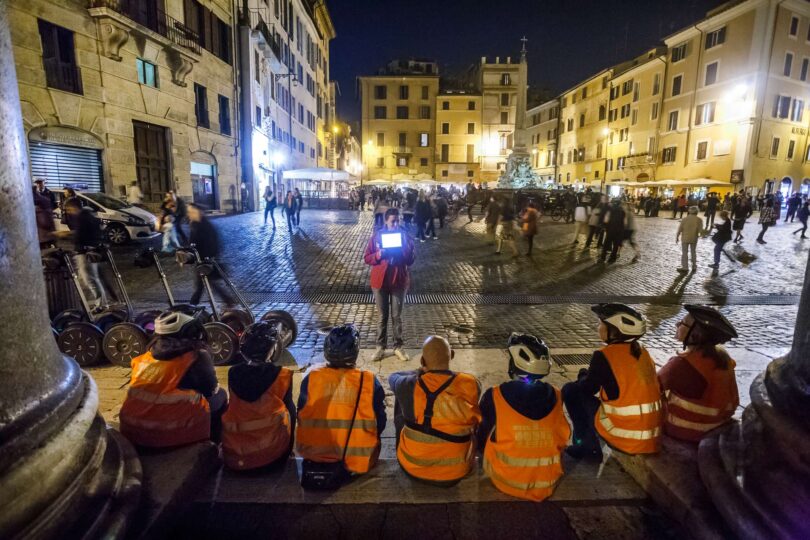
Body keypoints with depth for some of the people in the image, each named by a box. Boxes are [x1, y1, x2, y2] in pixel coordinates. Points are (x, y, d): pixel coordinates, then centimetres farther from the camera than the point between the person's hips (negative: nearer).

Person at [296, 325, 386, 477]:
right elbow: (380, 424, -5)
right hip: (358, 457, -2)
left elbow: (301, 416, 1)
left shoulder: (311, 377, -13)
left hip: (313, 452, 2)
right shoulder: (369, 381, -17)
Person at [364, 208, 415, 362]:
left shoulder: (405, 236, -2)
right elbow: (367, 258, -1)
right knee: (382, 316, 9)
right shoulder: (376, 236, -2)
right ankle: (380, 347, 21)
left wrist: (405, 246, -20)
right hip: (380, 281, 0)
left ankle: (398, 347, 20)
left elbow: (410, 260, -6)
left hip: (399, 281, 0)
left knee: (397, 316, 8)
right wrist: (379, 254, -19)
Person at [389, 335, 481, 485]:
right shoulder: (470, 385, -19)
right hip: (455, 472, 1)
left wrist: (420, 371, 18)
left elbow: (393, 377, 6)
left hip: (411, 467, 0)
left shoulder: (408, 386, -20)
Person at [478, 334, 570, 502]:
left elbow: (482, 440, -3)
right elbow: (562, 441, 6)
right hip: (547, 483, 2)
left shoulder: (494, 397, -17)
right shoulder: (555, 397, -9)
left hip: (507, 480, -2)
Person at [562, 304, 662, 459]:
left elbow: (586, 388, -2)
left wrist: (583, 375, 19)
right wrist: (591, 376, 21)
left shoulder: (604, 355, -15)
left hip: (624, 439, -7)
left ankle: (587, 444, 16)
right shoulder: (642, 352, 6)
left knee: (570, 390, 7)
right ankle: (587, 445, 32)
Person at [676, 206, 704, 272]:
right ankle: (694, 266, 25)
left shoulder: (684, 219, -10)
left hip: (685, 238, -2)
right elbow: (700, 230, -11)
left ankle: (685, 267, 6)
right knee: (693, 252, 17)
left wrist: (677, 237, 2)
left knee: (684, 253, 5)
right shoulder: (699, 220, -9)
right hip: (694, 239, 2)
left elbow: (680, 229, -8)